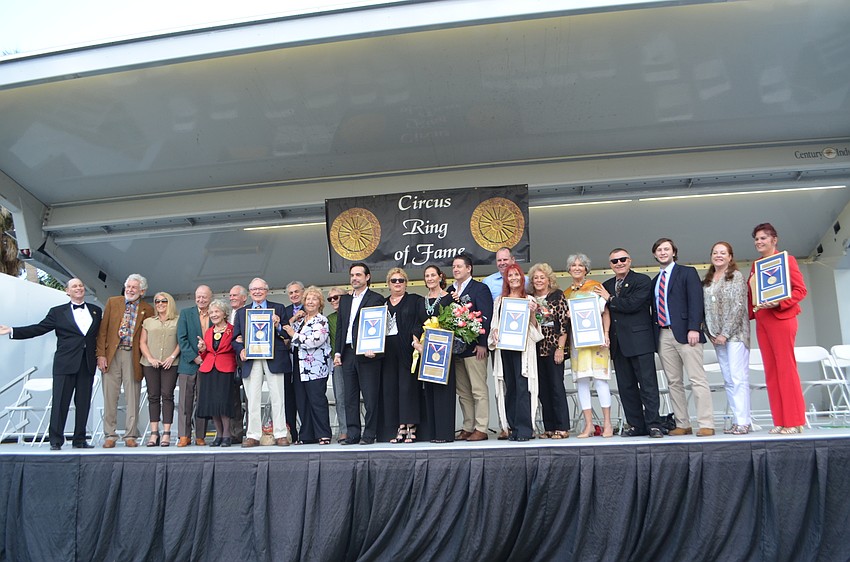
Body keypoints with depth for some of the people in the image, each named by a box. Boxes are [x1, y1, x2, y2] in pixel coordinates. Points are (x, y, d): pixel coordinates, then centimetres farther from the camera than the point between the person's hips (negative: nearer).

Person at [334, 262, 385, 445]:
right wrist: (337, 352, 9)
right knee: (350, 397, 7)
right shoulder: (344, 300, 19)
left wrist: (373, 349, -17)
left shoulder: (376, 299, 0)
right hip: (348, 353, 6)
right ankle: (352, 434, 12)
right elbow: (340, 327, 18)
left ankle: (369, 434, 4)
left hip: (367, 354, -6)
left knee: (370, 397, -3)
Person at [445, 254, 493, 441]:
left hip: (474, 347, -7)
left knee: (479, 390, -4)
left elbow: (486, 317, -10)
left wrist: (482, 344, -16)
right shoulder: (450, 291, 17)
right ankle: (467, 428, 15)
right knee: (463, 392, 9)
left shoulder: (480, 288, -3)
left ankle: (481, 429, 0)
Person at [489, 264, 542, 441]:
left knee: (522, 386, -9)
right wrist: (495, 333, -1)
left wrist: (532, 313, -11)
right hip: (504, 347, 3)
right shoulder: (499, 300, 16)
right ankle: (513, 428, 10)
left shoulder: (529, 299, 7)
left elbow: (534, 327, 6)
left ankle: (524, 429, -7)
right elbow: (494, 324, 19)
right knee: (509, 387, 4)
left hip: (522, 346, -3)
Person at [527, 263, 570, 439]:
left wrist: (560, 348, -10)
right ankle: (549, 427, 13)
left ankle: (562, 428, 2)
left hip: (553, 347, -4)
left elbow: (564, 322, -5)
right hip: (536, 349, 4)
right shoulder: (529, 298, 10)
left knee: (556, 386, -4)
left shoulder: (557, 295, -1)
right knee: (543, 388, 6)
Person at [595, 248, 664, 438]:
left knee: (648, 384, -5)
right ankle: (637, 425, 14)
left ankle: (653, 425, -1)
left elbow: (633, 304, -16)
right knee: (626, 387, 7)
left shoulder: (642, 280, -1)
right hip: (618, 344, 6)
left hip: (639, 341, -6)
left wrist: (610, 299, -5)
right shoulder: (606, 286, 17)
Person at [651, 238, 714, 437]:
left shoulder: (687, 272, 4)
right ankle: (682, 425, 10)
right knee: (674, 382, 6)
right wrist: (654, 334, 8)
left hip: (685, 333, -6)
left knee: (697, 379, -7)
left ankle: (706, 424, -6)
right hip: (663, 335, 6)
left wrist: (693, 328, -17)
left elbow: (696, 301, -6)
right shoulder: (655, 280, 20)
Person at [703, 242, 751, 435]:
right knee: (728, 380, 6)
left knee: (738, 378, -9)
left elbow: (738, 306, -10)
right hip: (717, 337, 6)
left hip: (735, 333, -6)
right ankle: (737, 420, 11)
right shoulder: (707, 281, 15)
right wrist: (710, 334, 3)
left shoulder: (736, 276, -3)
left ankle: (743, 422, -7)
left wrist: (725, 333, -14)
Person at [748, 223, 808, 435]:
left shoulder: (786, 260, -1)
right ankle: (780, 421, 9)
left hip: (781, 318, -6)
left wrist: (779, 303, -19)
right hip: (761, 320, 6)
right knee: (771, 370, 5)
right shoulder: (755, 265, 17)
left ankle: (794, 421, -1)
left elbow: (801, 290, -7)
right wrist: (752, 311, 4)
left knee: (786, 368, -6)